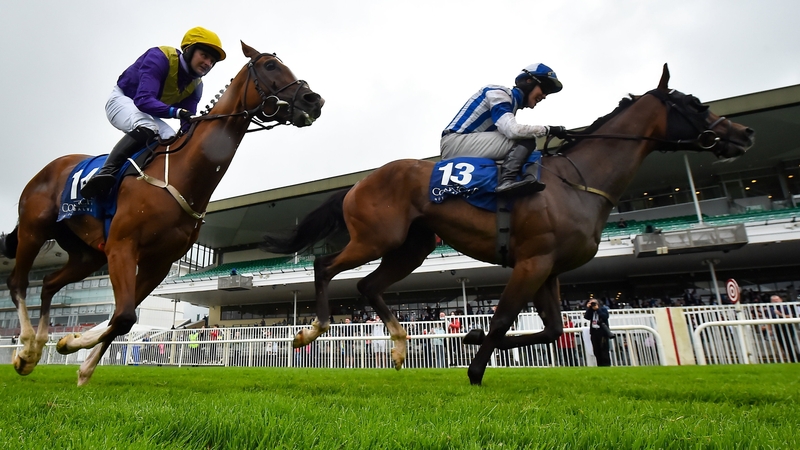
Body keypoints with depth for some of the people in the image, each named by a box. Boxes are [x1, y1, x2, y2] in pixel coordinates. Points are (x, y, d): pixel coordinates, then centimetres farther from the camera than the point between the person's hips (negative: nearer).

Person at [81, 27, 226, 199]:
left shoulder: (195, 85, -7)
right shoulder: (160, 57, -26)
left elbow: (187, 123, -11)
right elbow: (143, 100, -39)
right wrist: (177, 112, -54)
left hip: (148, 114, 7)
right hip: (122, 100, -7)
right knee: (146, 128, -36)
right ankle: (106, 173, -35)